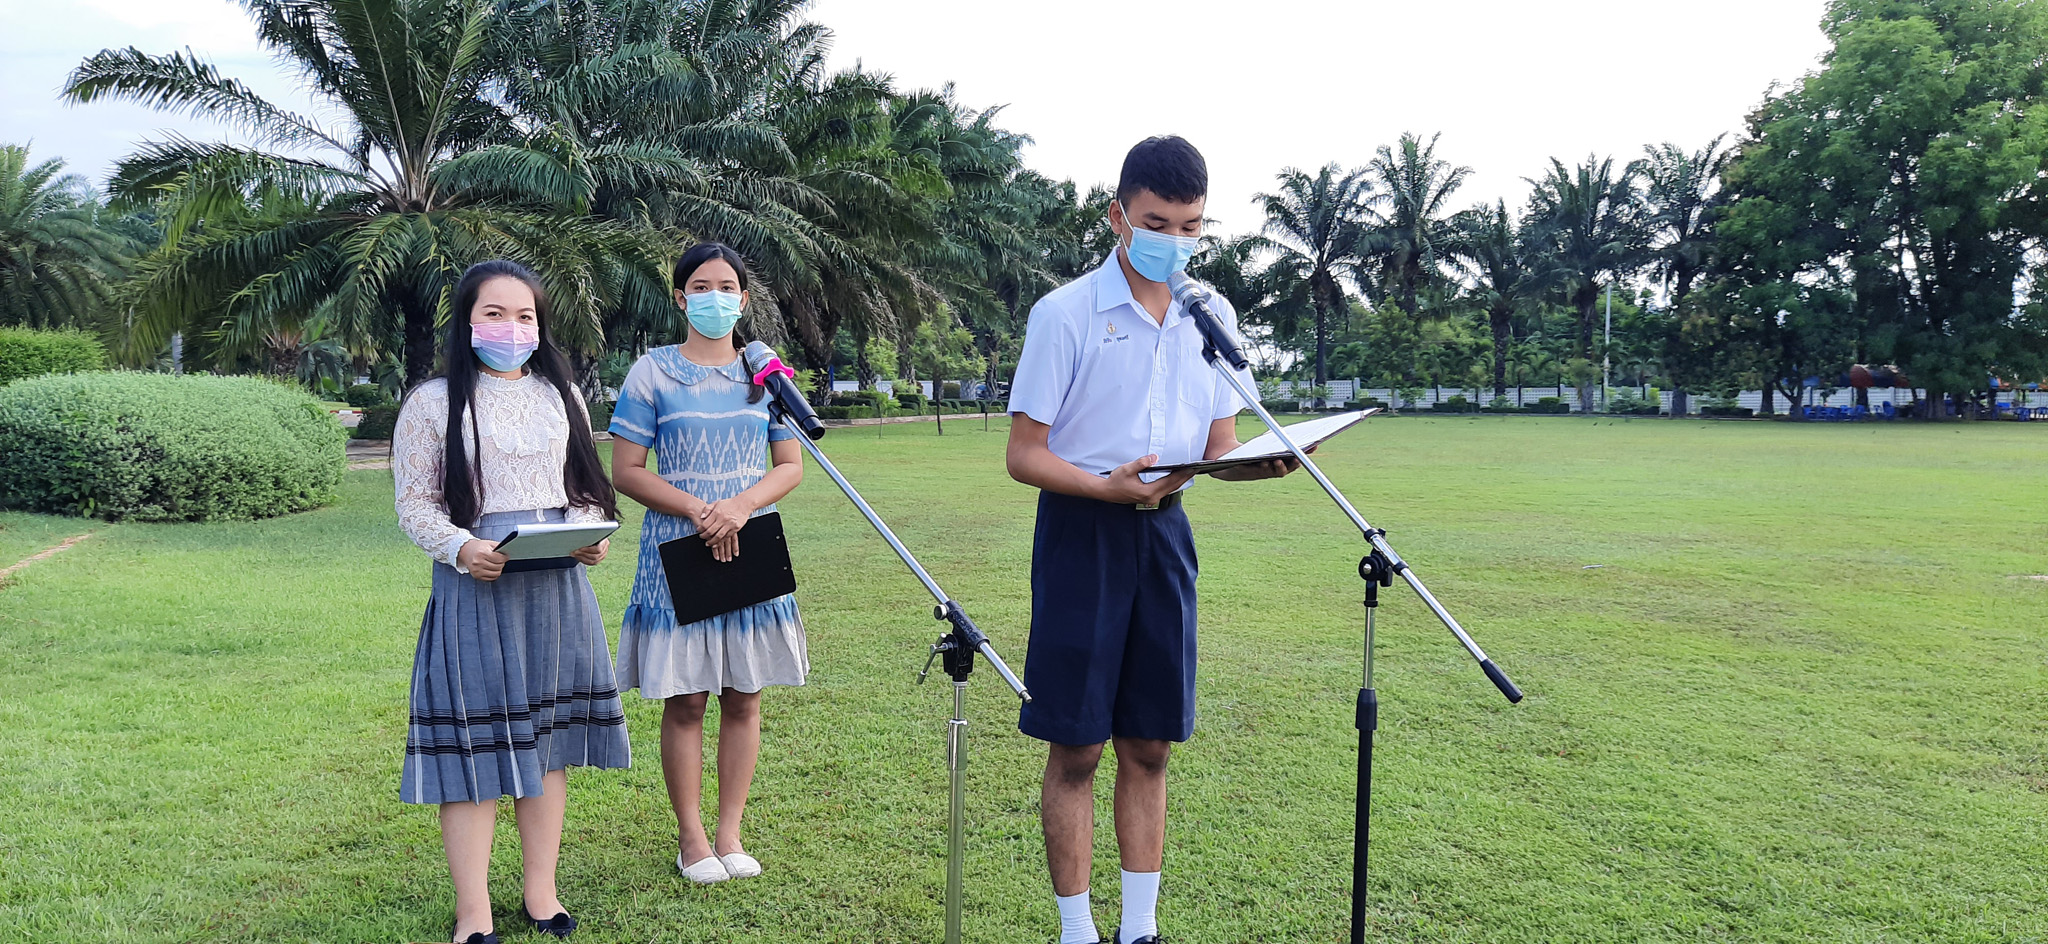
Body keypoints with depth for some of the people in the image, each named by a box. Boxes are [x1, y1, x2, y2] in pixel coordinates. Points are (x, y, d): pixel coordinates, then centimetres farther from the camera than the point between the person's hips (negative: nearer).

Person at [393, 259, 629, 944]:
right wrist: (461, 548, -21)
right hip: (475, 586, -4)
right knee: (474, 739, -2)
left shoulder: (559, 395, 12)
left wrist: (591, 535, -5)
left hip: (558, 585, 4)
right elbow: (415, 505, -3)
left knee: (545, 735, 9)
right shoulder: (433, 402, 0)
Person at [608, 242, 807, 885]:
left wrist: (740, 506, -13)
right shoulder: (652, 374, -1)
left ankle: (730, 833, 17)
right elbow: (625, 471, -4)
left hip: (752, 552, 3)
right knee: (685, 700, 2)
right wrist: (700, 513, -15)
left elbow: (791, 466, 6)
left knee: (744, 698, 6)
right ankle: (690, 835, 16)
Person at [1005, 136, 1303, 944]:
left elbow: (1220, 444, 12)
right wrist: (1108, 487, -26)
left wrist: (1259, 462, -12)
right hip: (1081, 532, -4)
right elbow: (1024, 456, -8)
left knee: (1149, 746, 10)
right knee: (1076, 748, 1)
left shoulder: (1213, 316, 8)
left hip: (1165, 532, 4)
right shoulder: (1065, 314, -7)